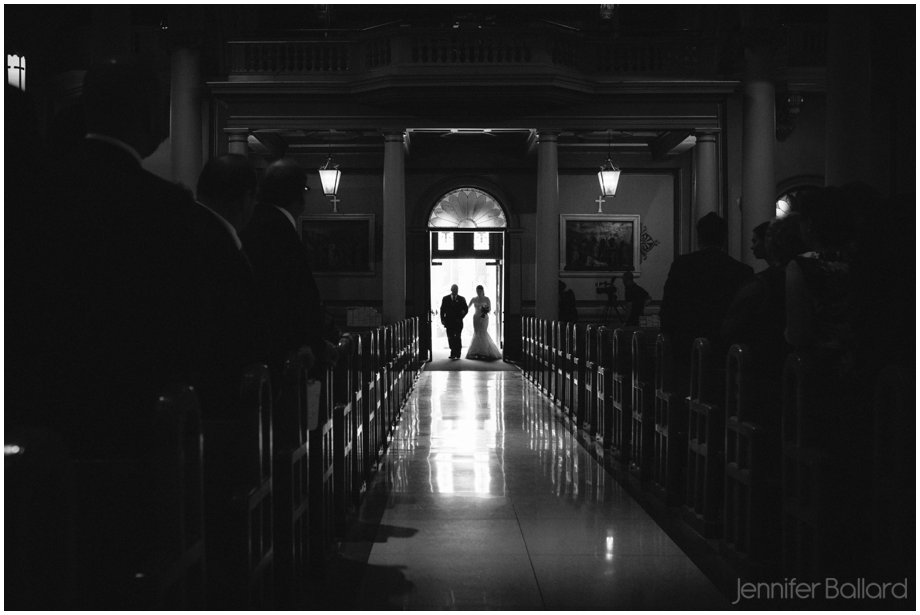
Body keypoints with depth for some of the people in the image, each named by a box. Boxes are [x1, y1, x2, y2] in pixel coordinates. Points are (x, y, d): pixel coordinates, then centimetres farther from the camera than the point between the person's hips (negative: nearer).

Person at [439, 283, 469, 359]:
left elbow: (466, 309, 8)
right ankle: (453, 353, 8)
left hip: (458, 322, -1)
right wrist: (442, 319, -2)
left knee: (457, 338, -6)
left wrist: (460, 317, -3)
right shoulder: (445, 299, 6)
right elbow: (442, 310, 8)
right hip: (449, 321, 1)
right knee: (450, 338, 0)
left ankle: (457, 354, -1)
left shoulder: (462, 299, 5)